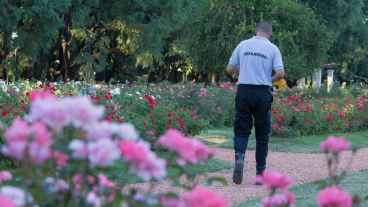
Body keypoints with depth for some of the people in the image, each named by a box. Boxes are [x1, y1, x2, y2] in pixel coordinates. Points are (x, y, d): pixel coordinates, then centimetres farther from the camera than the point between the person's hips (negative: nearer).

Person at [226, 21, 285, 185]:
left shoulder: (243, 45, 5)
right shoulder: (272, 48, 0)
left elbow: (230, 69, 7)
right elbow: (280, 73, -8)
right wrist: (270, 80, 12)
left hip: (244, 91, 1)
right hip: (263, 92, -1)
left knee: (242, 129, 6)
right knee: (262, 132, 7)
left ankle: (239, 157, -21)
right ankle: (260, 172, 8)